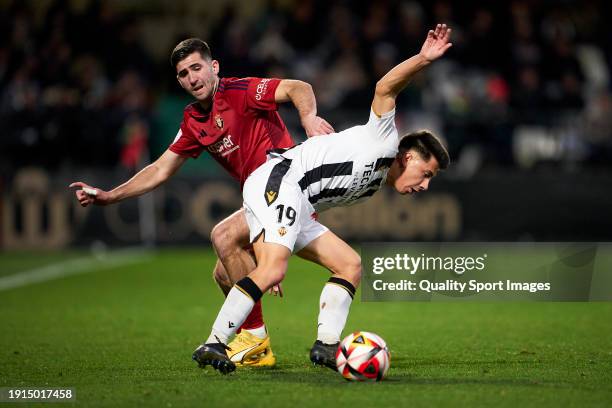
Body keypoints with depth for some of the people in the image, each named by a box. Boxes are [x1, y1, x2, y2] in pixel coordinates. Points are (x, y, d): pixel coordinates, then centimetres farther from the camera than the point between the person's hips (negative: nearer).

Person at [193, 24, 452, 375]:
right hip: (279, 179, -10)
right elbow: (386, 89, -10)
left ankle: (326, 346, -2)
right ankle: (213, 345, -26)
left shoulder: (374, 185, 30)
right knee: (272, 270, -27)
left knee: (350, 264, 8)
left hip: (298, 205, 10)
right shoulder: (385, 140, 5)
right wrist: (423, 59, -20)